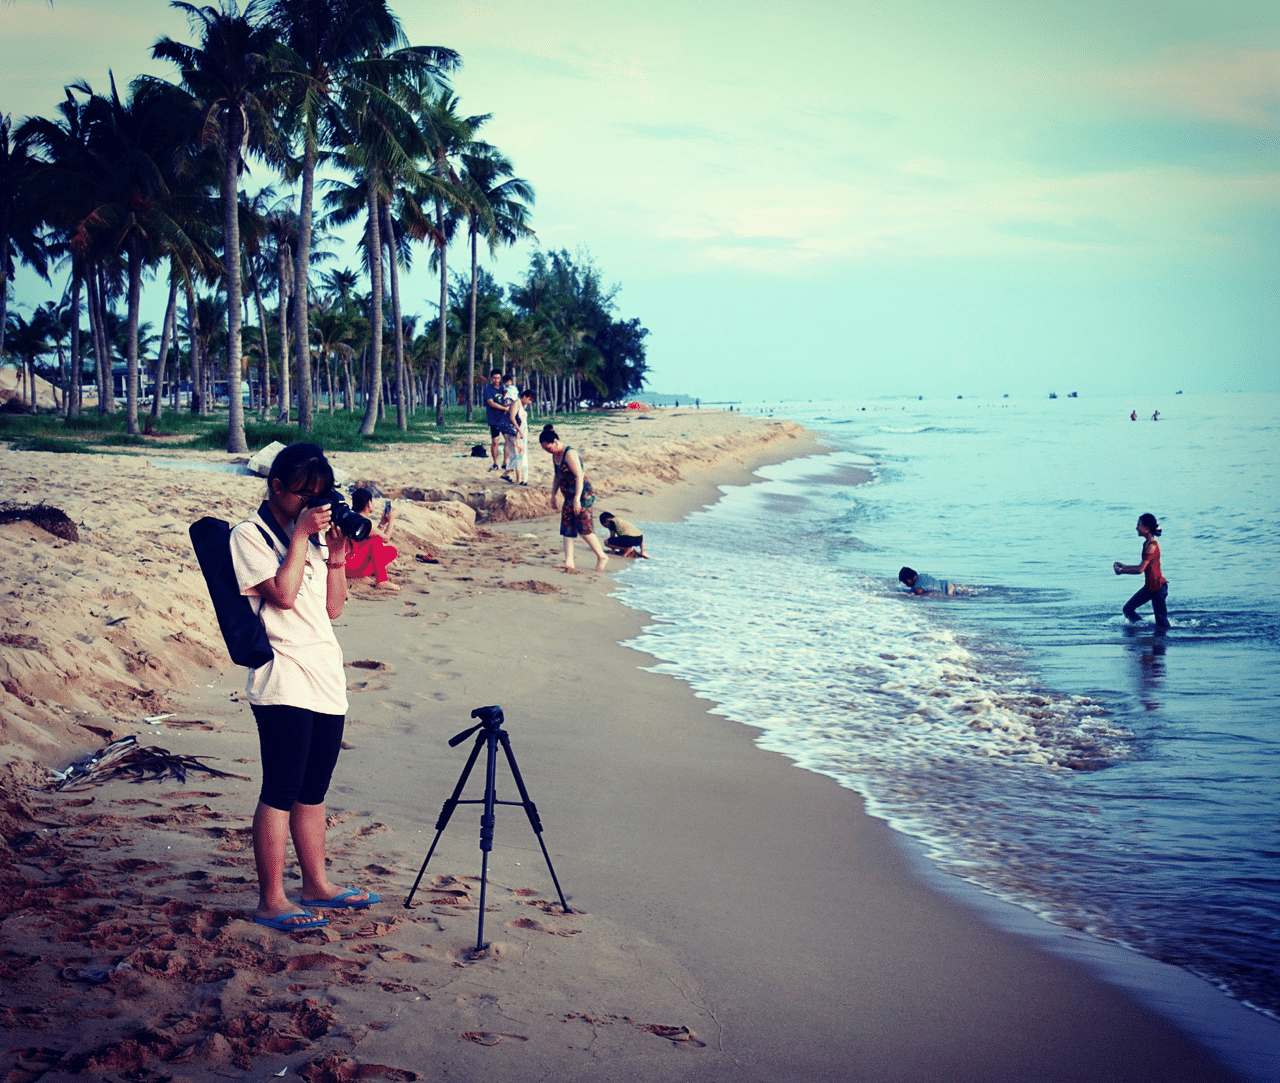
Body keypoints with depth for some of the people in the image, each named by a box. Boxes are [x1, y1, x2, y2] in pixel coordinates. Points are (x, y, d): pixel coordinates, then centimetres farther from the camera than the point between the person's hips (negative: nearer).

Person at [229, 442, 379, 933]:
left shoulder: (312, 535, 17)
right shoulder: (250, 536, -4)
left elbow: (333, 607, 15)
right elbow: (283, 594, -18)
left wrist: (336, 556, 2)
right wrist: (301, 535, -13)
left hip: (327, 677, 7)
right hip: (283, 681, -7)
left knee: (313, 792, 15)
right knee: (281, 792, -7)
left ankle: (317, 883, 24)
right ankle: (270, 901, -3)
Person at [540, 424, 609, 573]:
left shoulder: (569, 454, -19)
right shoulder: (555, 455, 10)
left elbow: (579, 476, -23)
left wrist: (577, 499, -27)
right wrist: (553, 495, 20)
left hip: (583, 495, -9)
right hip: (569, 497, 9)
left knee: (584, 528, -10)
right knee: (567, 529, 3)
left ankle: (602, 557, 3)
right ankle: (569, 562, 2)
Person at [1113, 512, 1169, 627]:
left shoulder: (1152, 546, -21)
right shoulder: (1146, 543, 9)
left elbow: (1141, 569, -23)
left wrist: (1122, 571, -12)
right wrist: (1124, 566, 13)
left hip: (1158, 587, -10)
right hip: (1149, 587, 10)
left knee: (1161, 622, -2)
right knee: (1128, 609, 12)